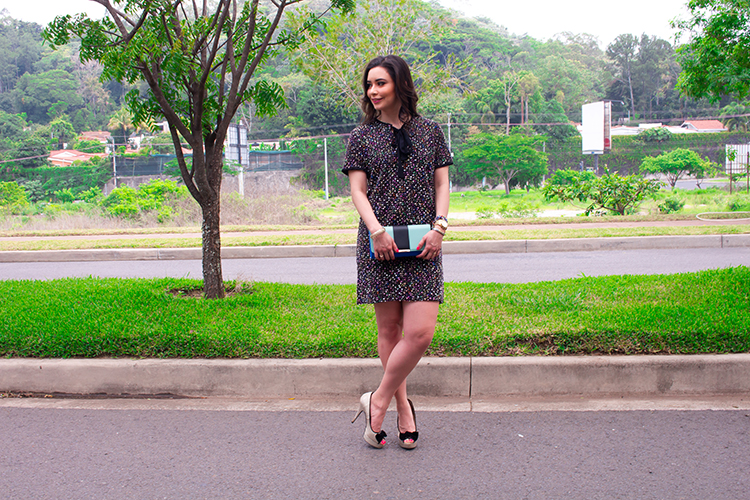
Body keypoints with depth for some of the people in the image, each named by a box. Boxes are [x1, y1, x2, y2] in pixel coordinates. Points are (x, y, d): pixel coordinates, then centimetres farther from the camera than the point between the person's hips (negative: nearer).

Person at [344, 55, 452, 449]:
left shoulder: (429, 131, 12)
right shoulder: (363, 136, 9)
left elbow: (442, 184, 11)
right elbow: (358, 190, 3)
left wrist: (439, 226, -5)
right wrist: (376, 229, -12)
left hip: (422, 243, 1)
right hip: (379, 243, 0)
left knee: (420, 332, -10)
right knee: (389, 330, 3)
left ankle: (379, 399, 8)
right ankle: (403, 408, 18)